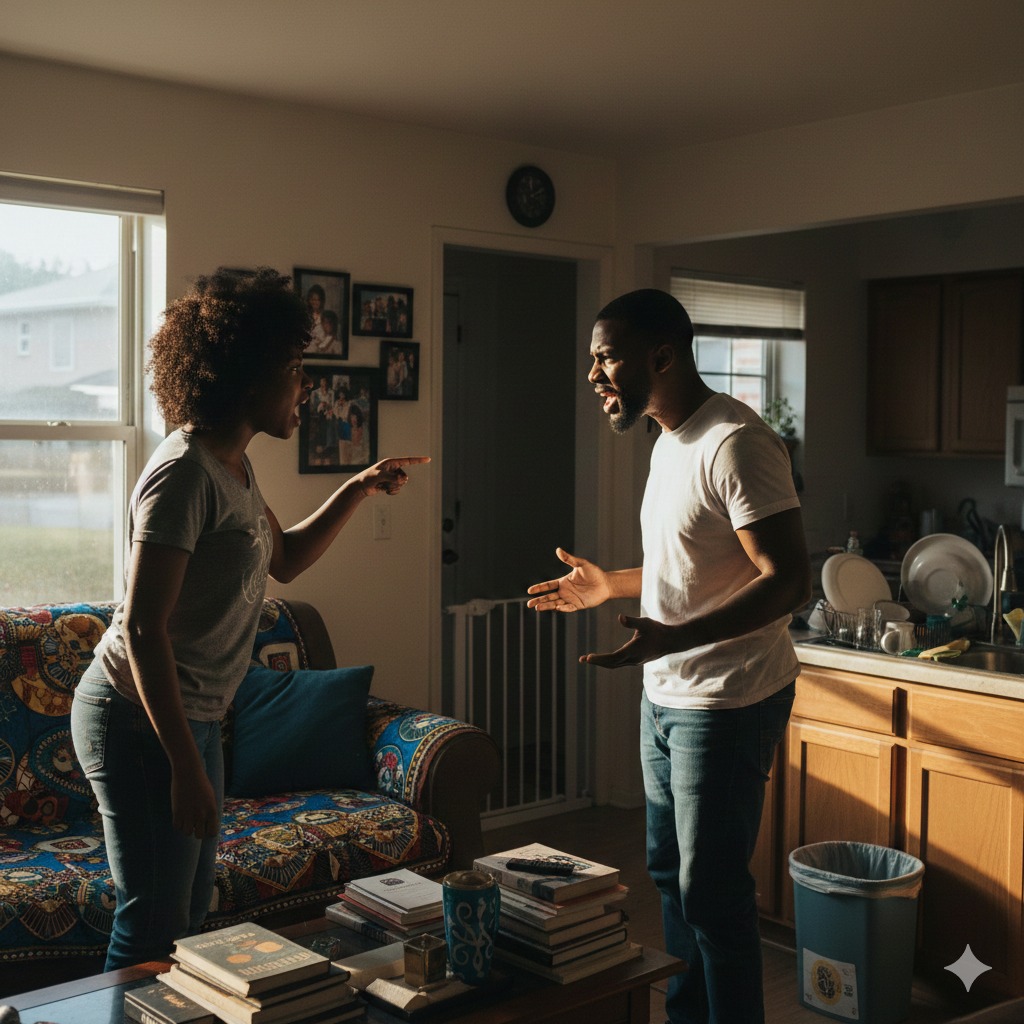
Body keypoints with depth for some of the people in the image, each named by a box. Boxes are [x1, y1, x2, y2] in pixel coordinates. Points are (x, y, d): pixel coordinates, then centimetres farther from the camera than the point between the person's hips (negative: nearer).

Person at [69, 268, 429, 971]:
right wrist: (187, 767, -24)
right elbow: (142, 628, -24)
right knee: (154, 926, -2)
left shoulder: (234, 466, 9)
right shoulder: (185, 473, -21)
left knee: (190, 914, 18)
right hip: (139, 721, -10)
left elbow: (285, 561, 24)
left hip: (191, 716, 10)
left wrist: (359, 490, 12)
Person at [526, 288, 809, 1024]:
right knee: (671, 873, 19)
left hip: (727, 702, -10)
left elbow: (788, 580, -26)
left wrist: (675, 638, -36)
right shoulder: (671, 441, 11)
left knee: (712, 890, -1)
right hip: (666, 695, 10)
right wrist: (611, 585, 18)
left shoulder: (734, 442, -20)